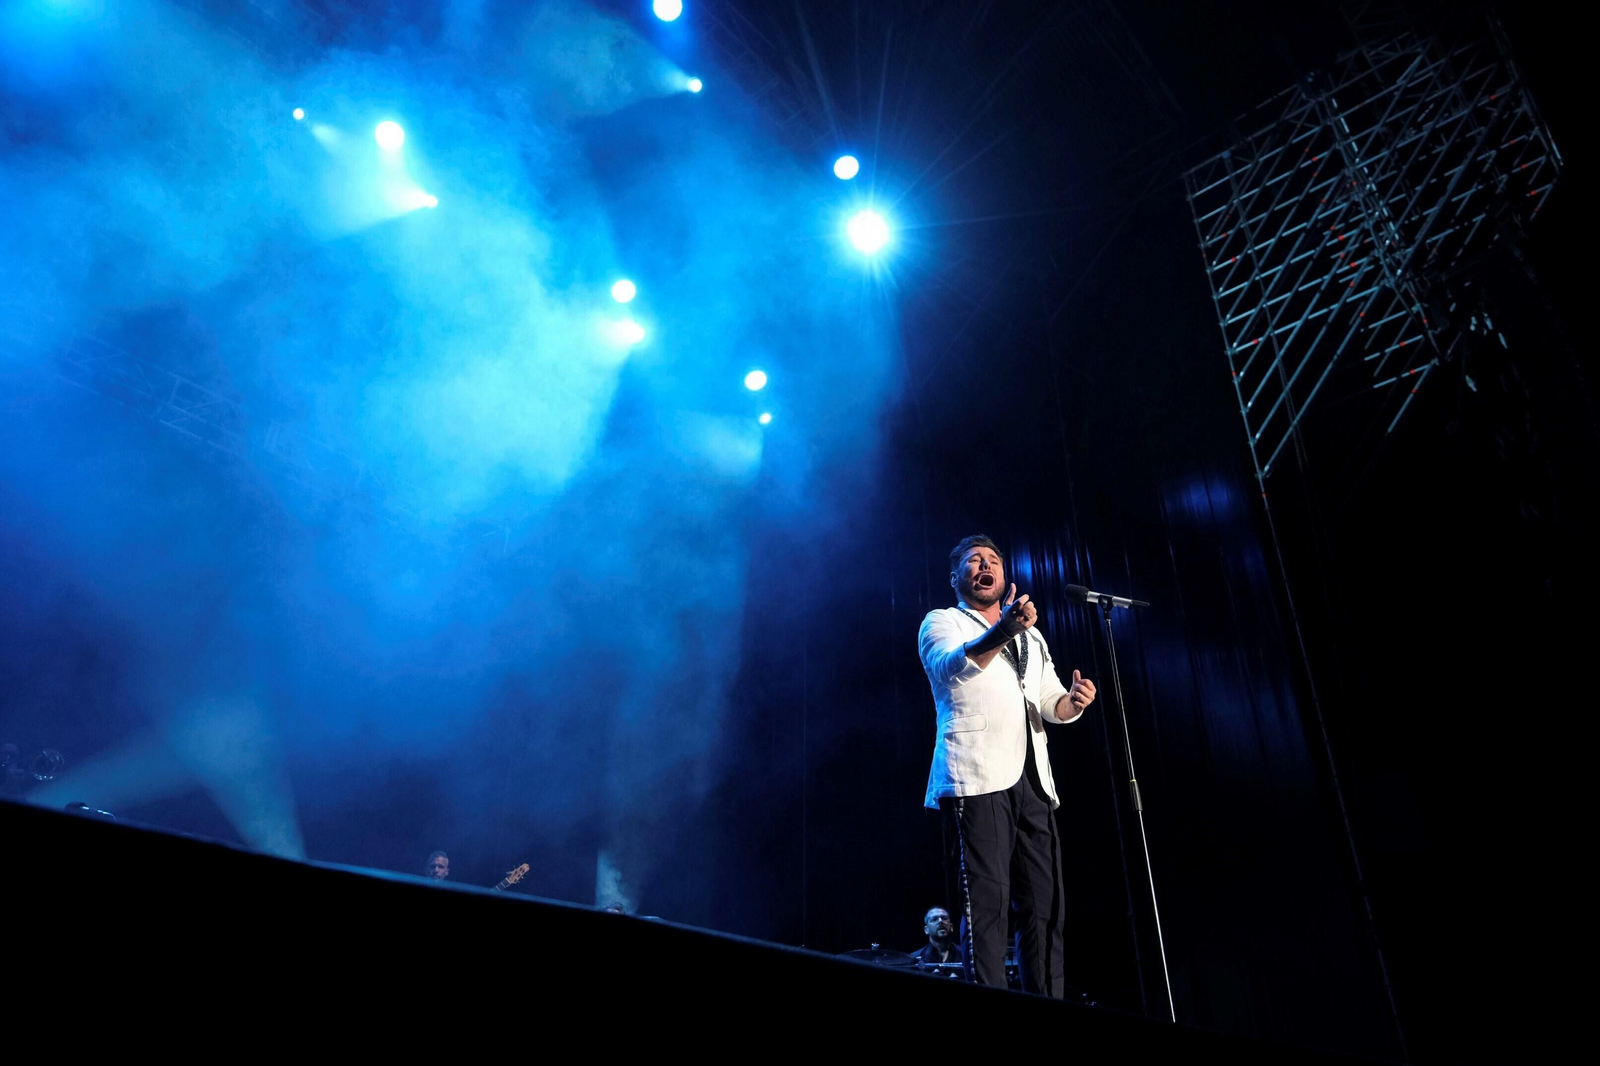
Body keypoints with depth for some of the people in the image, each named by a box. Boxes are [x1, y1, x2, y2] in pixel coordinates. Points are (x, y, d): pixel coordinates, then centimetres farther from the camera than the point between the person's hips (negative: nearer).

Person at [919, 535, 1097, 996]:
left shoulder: (1031, 636, 27)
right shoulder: (942, 622, 7)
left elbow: (1050, 702, 22)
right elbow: (952, 667, -15)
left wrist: (1073, 702, -3)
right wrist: (1002, 632, -34)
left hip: (1032, 783, 6)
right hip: (976, 779, -6)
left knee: (1045, 906, 4)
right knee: (987, 903, -11)